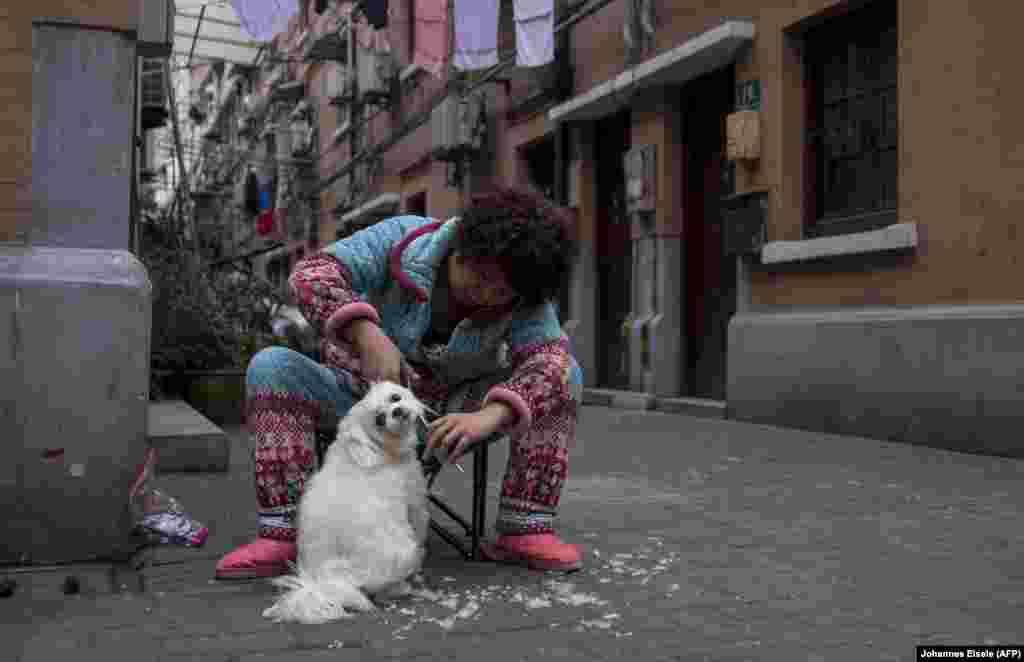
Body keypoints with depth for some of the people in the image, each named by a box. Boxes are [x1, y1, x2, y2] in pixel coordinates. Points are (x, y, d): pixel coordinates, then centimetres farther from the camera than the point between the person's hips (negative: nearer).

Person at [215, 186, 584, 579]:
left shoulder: (525, 301, -13)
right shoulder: (404, 240, -19)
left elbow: (548, 359, -30)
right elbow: (310, 275, -28)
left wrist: (488, 417, -48)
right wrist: (370, 338, -45)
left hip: (451, 414, 1)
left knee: (564, 373, -19)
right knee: (271, 366, -26)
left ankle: (524, 531, -19)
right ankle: (281, 535, -27)